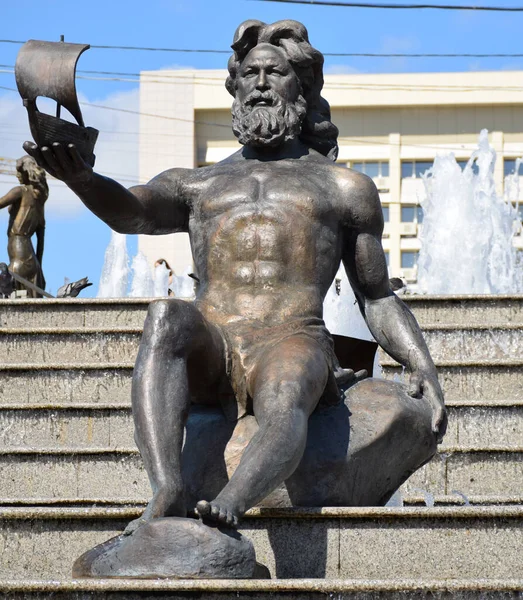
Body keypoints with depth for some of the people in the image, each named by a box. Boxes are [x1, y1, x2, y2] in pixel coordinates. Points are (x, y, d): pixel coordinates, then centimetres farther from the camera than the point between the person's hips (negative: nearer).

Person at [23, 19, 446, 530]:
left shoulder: (344, 188, 27)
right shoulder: (195, 185, 29)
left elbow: (377, 299, 26)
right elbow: (132, 211, 6)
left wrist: (422, 367, 6)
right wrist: (80, 177, -18)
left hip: (291, 341, -1)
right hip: (208, 352, 1)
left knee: (285, 406, -39)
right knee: (166, 316, -36)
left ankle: (224, 512, -65)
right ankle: (167, 493, -51)